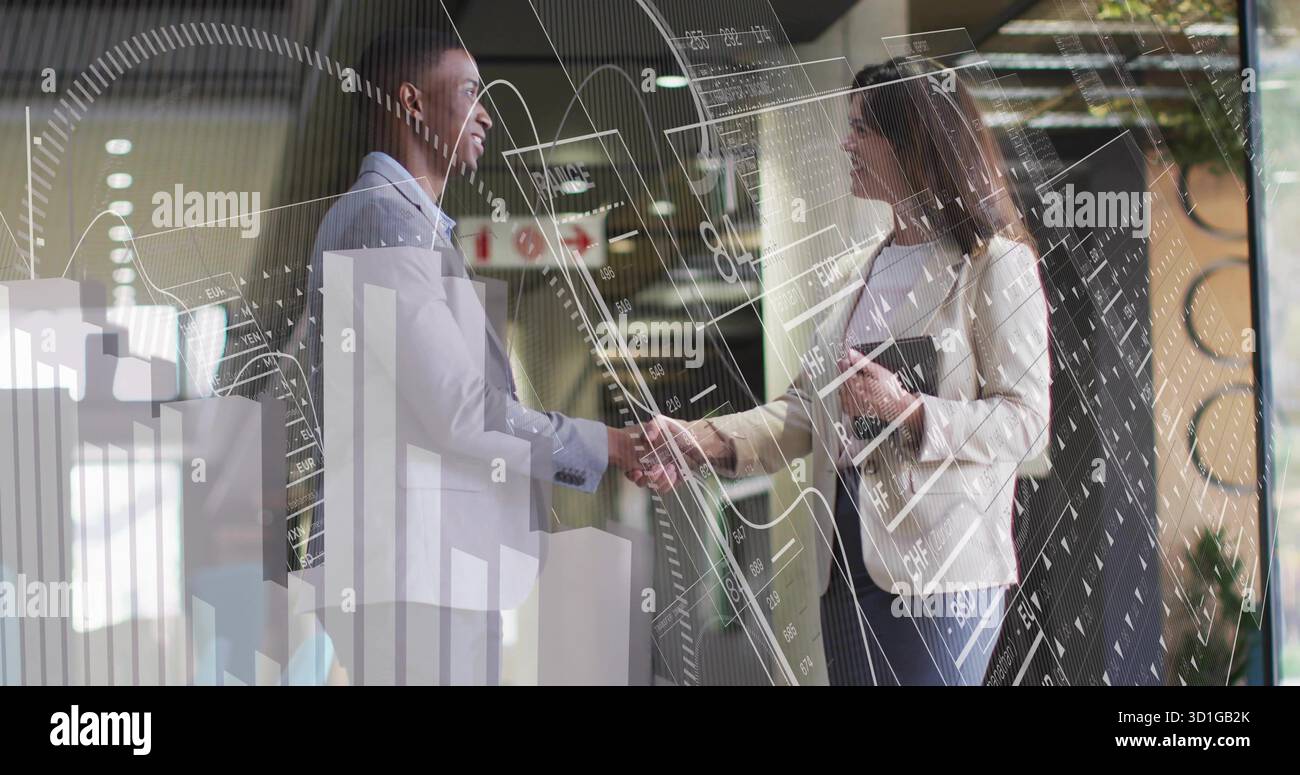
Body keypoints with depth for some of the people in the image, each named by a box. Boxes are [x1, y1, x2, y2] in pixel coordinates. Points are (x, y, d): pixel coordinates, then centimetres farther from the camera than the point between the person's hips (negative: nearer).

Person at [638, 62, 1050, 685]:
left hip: (938, 573, -7)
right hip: (848, 563, 7)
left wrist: (907, 410, -23)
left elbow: (1026, 422, -11)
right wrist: (705, 442, -1)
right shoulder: (867, 271, 18)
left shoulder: (997, 264, -6)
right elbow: (806, 409, 13)